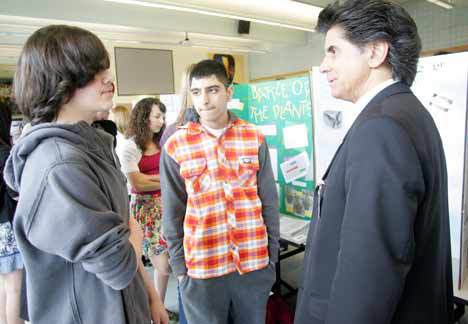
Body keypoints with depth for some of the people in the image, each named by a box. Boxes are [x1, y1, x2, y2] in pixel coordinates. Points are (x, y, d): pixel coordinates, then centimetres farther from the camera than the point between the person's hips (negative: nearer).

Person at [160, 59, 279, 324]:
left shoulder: (255, 139, -2)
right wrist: (180, 268, 2)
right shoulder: (176, 146, -5)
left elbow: (269, 203, 3)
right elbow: (173, 214, 1)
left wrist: (272, 256, 5)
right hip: (201, 269, -1)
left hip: (255, 264, 2)